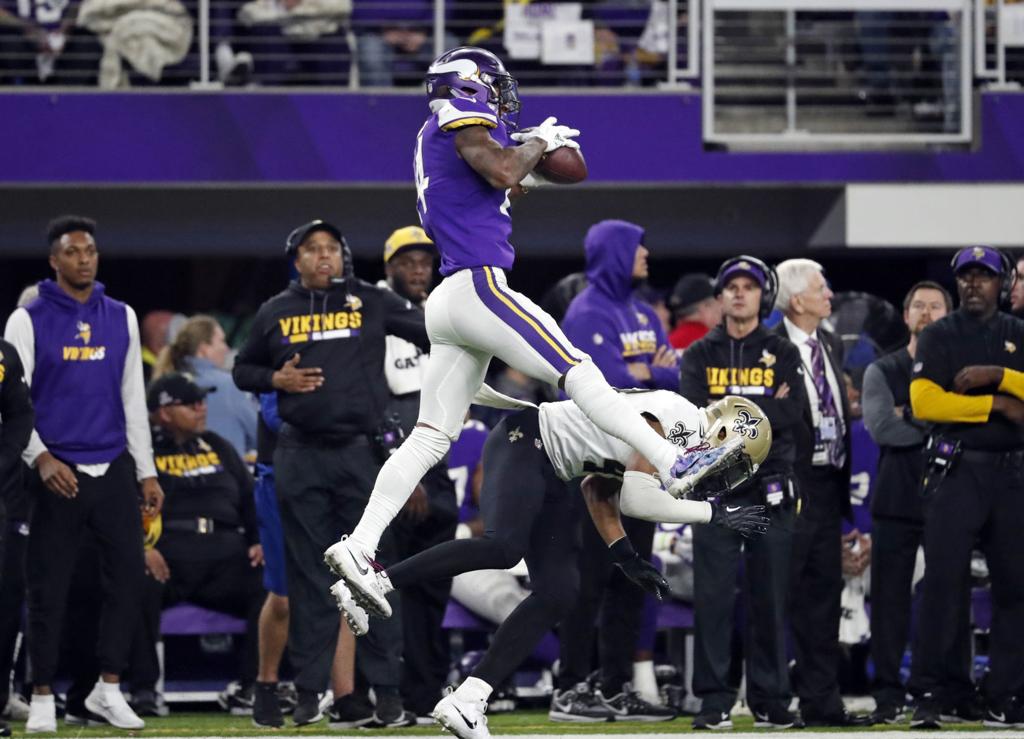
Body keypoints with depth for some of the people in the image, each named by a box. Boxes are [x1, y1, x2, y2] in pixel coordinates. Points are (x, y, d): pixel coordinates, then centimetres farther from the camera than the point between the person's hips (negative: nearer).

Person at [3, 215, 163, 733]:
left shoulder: (121, 319, 10)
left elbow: (133, 398, 14)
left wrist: (146, 472, 12)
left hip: (113, 468, 4)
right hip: (56, 471, -4)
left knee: (128, 573, 0)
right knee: (48, 588, 0)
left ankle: (109, 689, 11)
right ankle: (42, 697, 9)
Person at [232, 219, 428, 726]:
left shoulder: (372, 303, 4)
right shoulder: (275, 313, 9)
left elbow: (435, 334, 2)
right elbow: (243, 369, 18)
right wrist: (276, 379, -2)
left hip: (361, 451, -2)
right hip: (300, 456, 2)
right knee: (308, 576, 4)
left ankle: (386, 688, 2)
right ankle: (309, 691, 8)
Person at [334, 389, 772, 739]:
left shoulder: (681, 446, 17)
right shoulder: (681, 419, -13)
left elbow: (599, 490, 21)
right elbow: (636, 500, -18)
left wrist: (627, 557, 13)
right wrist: (716, 513, -9)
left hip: (550, 479, 10)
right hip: (524, 444, -10)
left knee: (558, 594, -1)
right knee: (503, 547, -32)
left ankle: (467, 700, -4)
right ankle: (371, 583, -28)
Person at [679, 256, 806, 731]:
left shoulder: (782, 354, 10)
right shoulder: (700, 354, 11)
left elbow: (791, 412, -5)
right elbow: (696, 414, -5)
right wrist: (763, 408, -12)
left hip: (769, 486, 0)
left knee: (770, 595, 2)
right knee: (713, 594, -5)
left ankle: (770, 700, 8)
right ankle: (715, 701, -3)